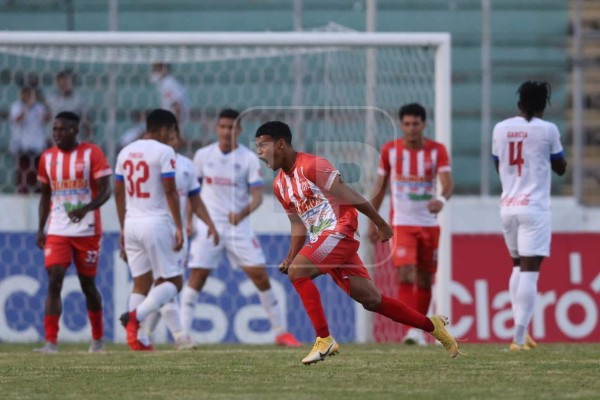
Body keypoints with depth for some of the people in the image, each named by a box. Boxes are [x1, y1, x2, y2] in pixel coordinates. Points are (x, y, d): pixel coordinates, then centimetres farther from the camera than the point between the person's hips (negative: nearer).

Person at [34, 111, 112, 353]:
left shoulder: (92, 153, -6)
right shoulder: (47, 157, 7)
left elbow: (105, 191, -10)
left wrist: (86, 208, -28)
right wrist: (40, 229, 9)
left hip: (87, 230, -3)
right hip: (57, 231, 3)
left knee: (88, 284, 7)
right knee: (54, 282, -11)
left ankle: (98, 339, 25)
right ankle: (51, 342, -15)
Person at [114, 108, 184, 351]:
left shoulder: (126, 152, 11)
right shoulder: (164, 152, -8)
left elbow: (118, 193, 14)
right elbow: (170, 192, -13)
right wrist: (178, 227, -10)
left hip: (132, 223, 6)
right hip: (157, 223, -6)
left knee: (141, 283, 11)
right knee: (172, 281, 1)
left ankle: (135, 339, 1)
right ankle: (137, 315, -21)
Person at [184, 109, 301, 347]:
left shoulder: (248, 158, -3)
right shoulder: (203, 155, 2)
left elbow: (257, 196, -9)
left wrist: (242, 213, -27)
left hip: (239, 227, -1)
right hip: (208, 226, 1)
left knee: (261, 276, -4)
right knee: (196, 277, -8)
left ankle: (281, 332, 7)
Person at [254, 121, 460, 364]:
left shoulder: (311, 165, -12)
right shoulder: (279, 184, 14)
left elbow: (349, 196, -11)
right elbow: (299, 225, 21)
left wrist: (380, 224, -10)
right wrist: (290, 258, 7)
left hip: (340, 231, -8)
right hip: (322, 240, 8)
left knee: (297, 272, -22)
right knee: (370, 300, 6)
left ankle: (324, 340, -21)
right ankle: (431, 325, 18)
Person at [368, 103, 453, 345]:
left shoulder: (437, 151, -5)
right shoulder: (390, 150, -2)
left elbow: (447, 182, -17)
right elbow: (380, 186, 7)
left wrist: (441, 199, -40)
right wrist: (372, 221, 7)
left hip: (429, 224, 2)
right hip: (401, 223, -2)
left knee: (425, 280, 9)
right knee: (406, 275, -18)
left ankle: (418, 329, 23)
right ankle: (409, 329, -22)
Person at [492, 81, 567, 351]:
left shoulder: (501, 129, 6)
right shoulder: (547, 130, -5)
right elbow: (561, 168, 6)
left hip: (507, 206, 5)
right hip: (535, 207, -5)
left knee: (518, 266, 18)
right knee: (529, 270, -7)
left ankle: (520, 333, 11)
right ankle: (520, 337, -15)